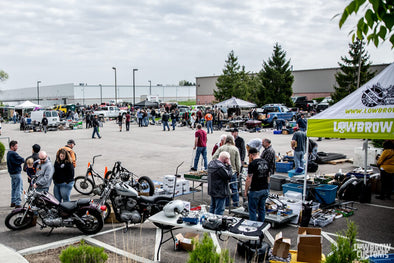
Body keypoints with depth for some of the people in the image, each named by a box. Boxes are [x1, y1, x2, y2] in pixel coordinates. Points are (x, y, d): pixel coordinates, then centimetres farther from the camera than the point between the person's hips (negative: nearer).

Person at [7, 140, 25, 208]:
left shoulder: (8, 153, 12)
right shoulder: (13, 154, -20)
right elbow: (22, 160, -20)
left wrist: (19, 162, -2)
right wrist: (23, 160, 0)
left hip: (11, 172, 10)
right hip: (16, 173, -10)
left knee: (14, 188, 18)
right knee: (19, 188, -5)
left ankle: (13, 202, 25)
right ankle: (17, 203, -5)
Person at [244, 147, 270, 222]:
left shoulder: (252, 164, -15)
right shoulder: (266, 162, 6)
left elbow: (249, 180, -15)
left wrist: (246, 191, -5)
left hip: (255, 191, -7)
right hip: (265, 190, 7)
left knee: (252, 210, 4)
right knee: (262, 208, 16)